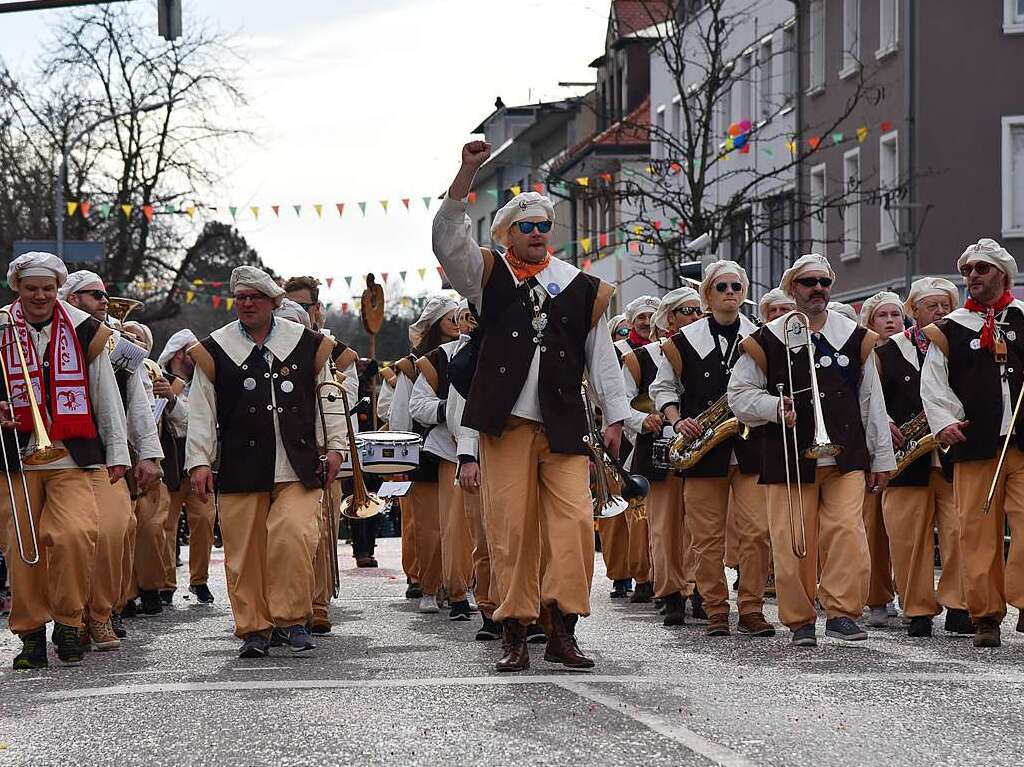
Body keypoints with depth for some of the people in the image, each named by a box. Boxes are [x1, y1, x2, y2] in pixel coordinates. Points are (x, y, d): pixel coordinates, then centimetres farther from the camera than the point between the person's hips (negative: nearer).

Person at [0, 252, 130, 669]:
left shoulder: (84, 331, 6)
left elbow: (107, 396, 11)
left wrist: (117, 453, 10)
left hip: (72, 457, -1)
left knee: (75, 534, -18)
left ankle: (68, 621, -2)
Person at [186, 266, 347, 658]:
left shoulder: (308, 345, 9)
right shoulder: (215, 350, 8)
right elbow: (201, 412, 7)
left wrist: (335, 446, 10)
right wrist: (199, 461, 0)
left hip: (297, 467, 0)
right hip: (241, 469, 0)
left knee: (294, 535, -17)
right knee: (245, 549, -1)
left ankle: (291, 618, -4)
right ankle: (254, 629, 8)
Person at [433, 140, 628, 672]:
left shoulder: (582, 288, 12)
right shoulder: (489, 275, 8)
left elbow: (601, 354, 15)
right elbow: (448, 239, -8)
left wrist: (614, 416, 11)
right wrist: (468, 172, -17)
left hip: (565, 424, 1)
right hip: (507, 422, -1)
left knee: (574, 518, -10)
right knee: (510, 525, -2)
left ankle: (563, 629, -5)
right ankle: (515, 633, 3)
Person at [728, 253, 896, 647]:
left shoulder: (855, 337, 11)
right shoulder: (766, 341, 4)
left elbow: (872, 402, 13)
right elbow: (739, 393, 6)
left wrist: (882, 458, 12)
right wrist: (775, 406, -13)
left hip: (846, 458, 1)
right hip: (790, 460, -1)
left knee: (846, 530, -14)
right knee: (793, 542, -1)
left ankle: (842, 612, -9)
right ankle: (800, 621, 9)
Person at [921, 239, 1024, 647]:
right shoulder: (949, 330, 11)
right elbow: (933, 383, 7)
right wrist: (944, 421, -7)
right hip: (975, 444, 0)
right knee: (978, 529, -1)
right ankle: (985, 616, 4)